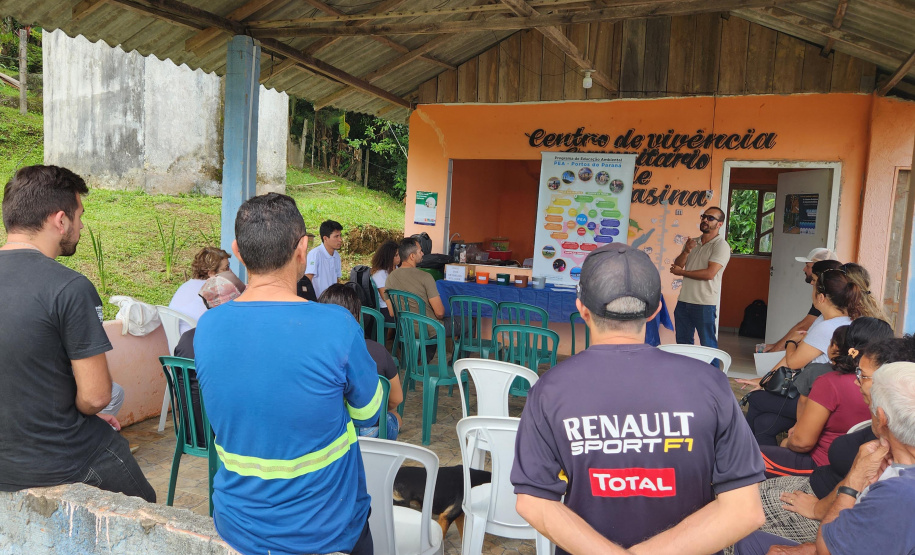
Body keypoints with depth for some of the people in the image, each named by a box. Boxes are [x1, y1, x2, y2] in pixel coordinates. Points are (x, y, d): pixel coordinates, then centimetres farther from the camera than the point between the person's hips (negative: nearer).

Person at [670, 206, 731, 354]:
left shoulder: (721, 246, -8)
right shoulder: (692, 242, 14)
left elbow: (709, 273, -18)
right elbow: (677, 266, 7)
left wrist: (682, 272, -7)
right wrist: (686, 251, -12)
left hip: (704, 304, -7)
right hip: (684, 301, 7)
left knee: (708, 345, 1)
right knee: (683, 343, 13)